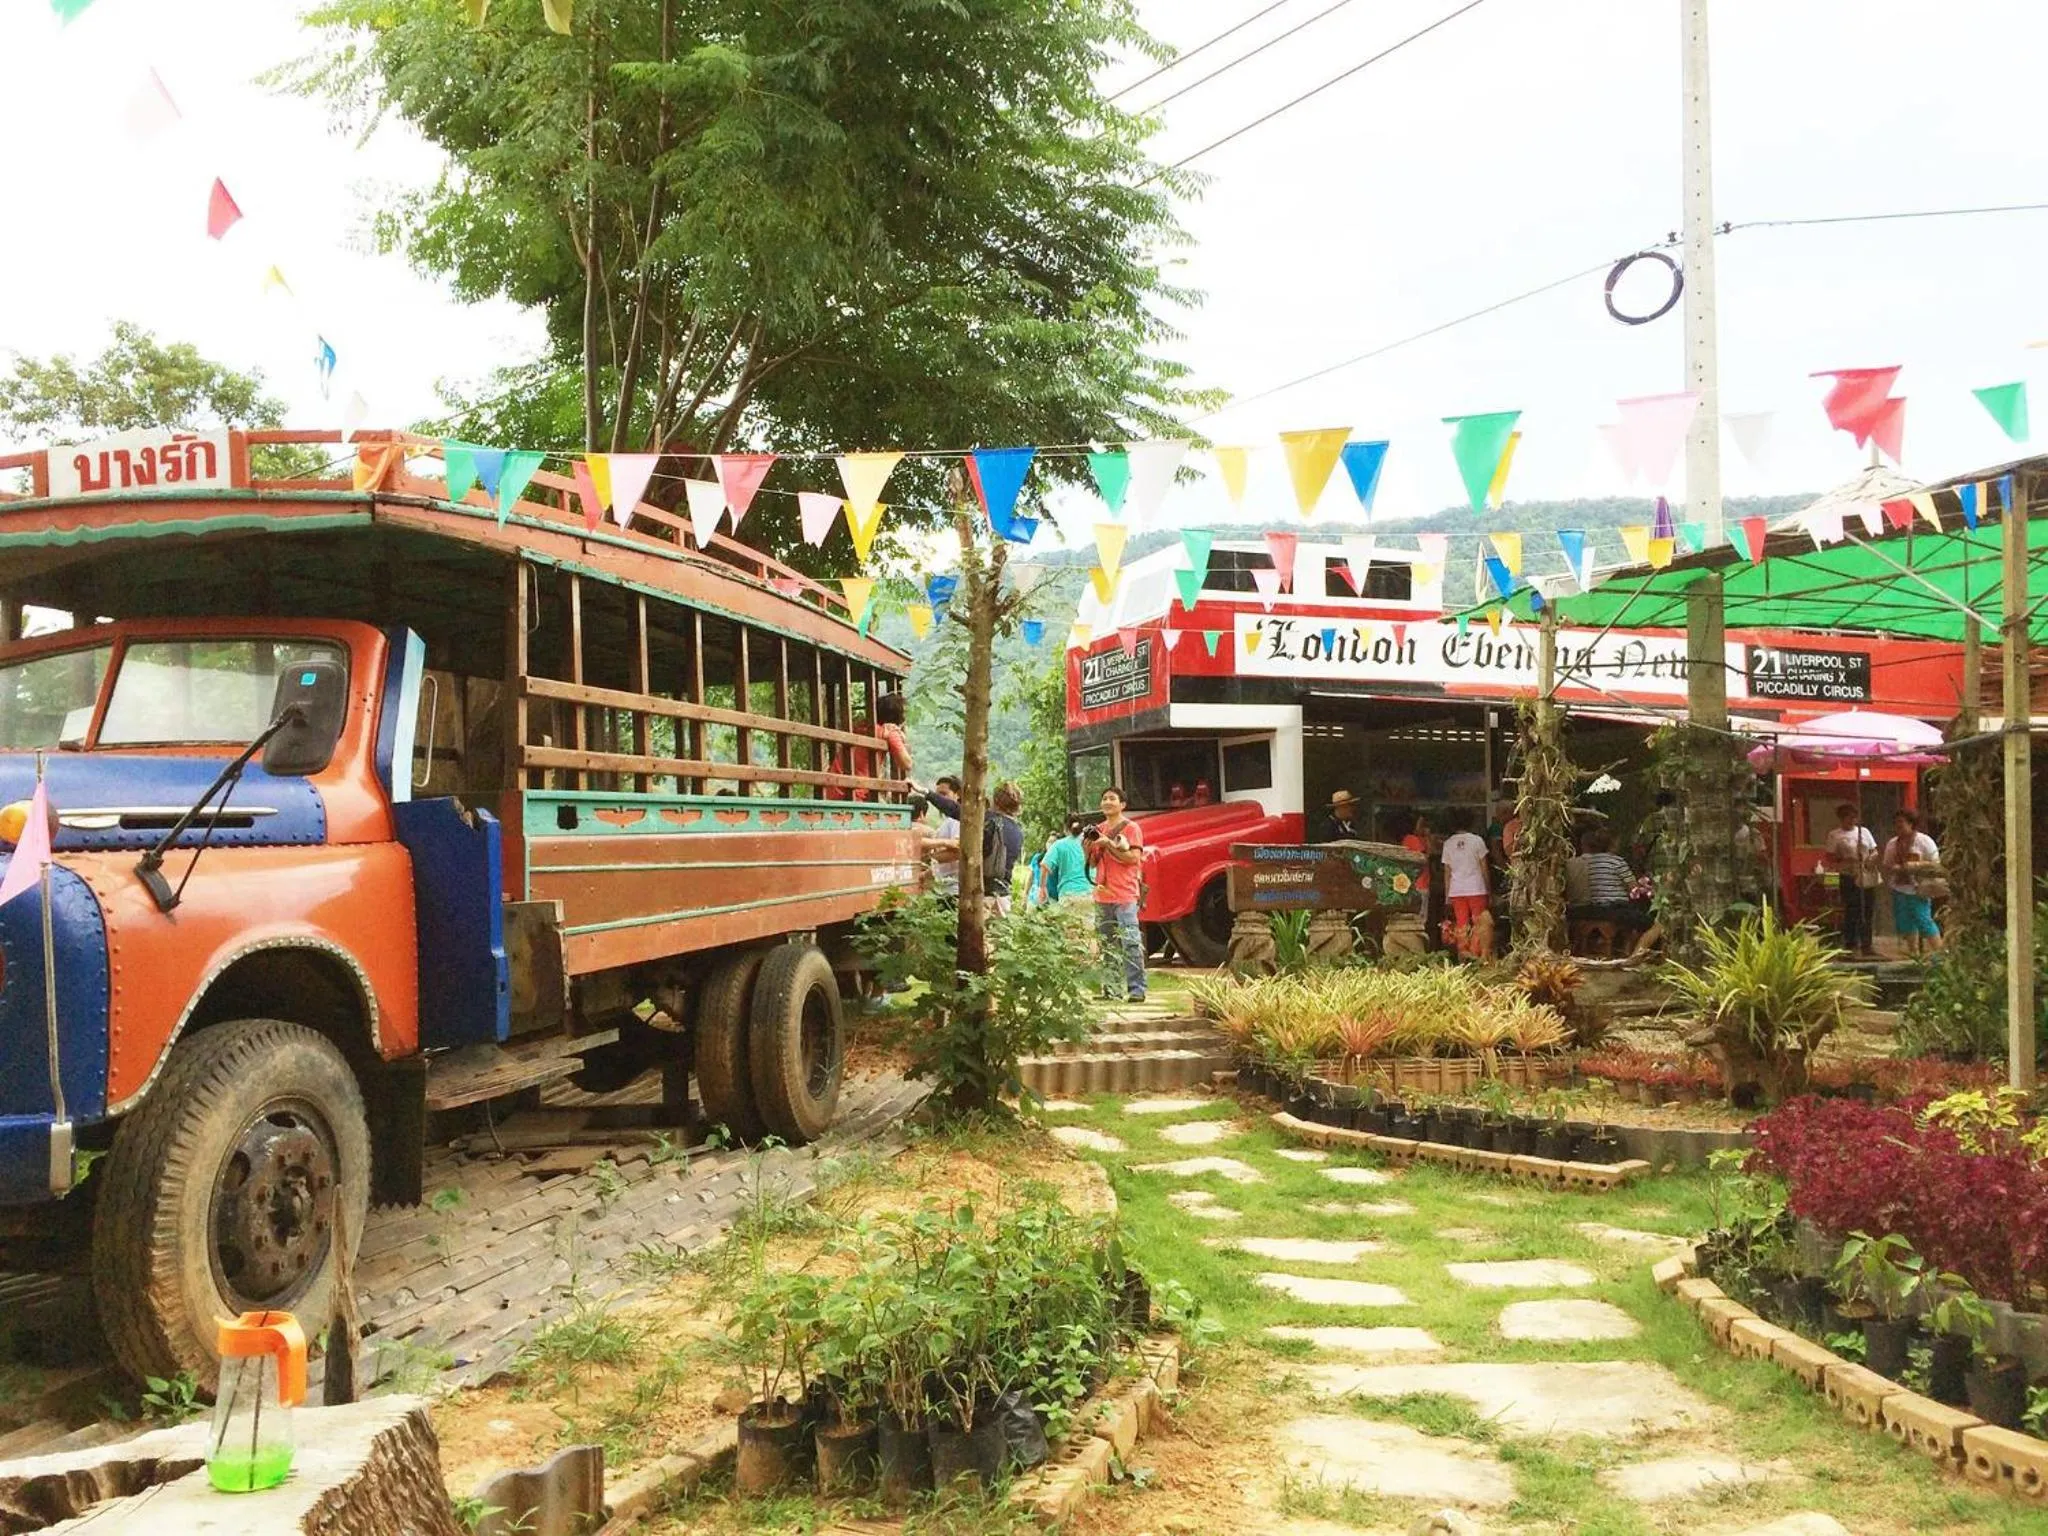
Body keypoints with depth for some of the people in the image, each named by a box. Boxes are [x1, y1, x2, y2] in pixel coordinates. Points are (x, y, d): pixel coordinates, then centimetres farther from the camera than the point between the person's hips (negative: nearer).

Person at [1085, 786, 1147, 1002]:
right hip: (1102, 895, 6)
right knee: (1107, 946, 8)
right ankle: (1111, 989, 12)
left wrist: (1109, 844, -16)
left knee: (1131, 943, -12)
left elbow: (1134, 858, -12)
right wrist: (1088, 848, 0)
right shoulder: (1098, 830, 16)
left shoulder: (1131, 828, -1)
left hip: (1125, 896, -6)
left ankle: (1136, 989, -13)